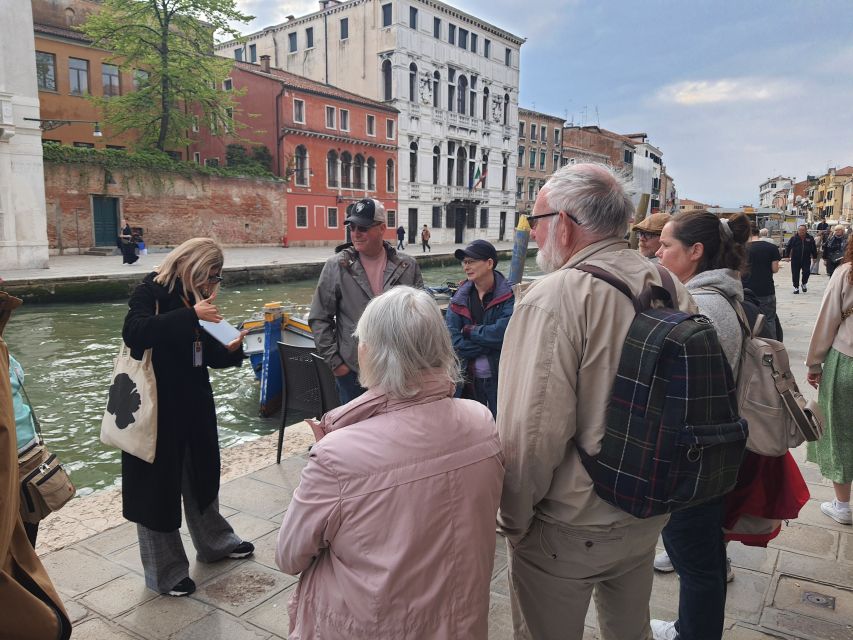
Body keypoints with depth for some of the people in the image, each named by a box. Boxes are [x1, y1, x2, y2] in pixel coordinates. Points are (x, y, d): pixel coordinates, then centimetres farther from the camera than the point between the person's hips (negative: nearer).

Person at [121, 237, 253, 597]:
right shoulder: (151, 292, -14)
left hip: (195, 405, 8)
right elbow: (133, 332, -34)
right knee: (158, 485, 5)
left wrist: (231, 350, -9)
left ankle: (214, 543, 41)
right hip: (158, 409, -7)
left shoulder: (194, 298, 6)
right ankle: (164, 572, 21)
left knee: (202, 474, 21)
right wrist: (191, 315, -36)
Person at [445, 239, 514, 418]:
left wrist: (469, 330, -10)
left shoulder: (509, 296, -9)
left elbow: (502, 333, -23)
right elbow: (453, 341, -8)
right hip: (468, 378, 4)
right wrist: (491, 343, -15)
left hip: (500, 378, -4)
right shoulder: (459, 299, 2)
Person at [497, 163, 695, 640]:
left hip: (567, 532, -6)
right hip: (649, 516, 6)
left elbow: (532, 435, -28)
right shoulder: (673, 289, -3)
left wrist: (513, 520, -11)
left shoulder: (554, 299, -25)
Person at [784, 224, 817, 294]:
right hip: (795, 260, -1)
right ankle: (796, 287, 14)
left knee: (806, 272, -6)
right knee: (795, 274, 2)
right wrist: (787, 256, -5)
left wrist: (814, 257, 10)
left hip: (806, 259, 1)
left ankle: (804, 284, 21)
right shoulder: (794, 238, -1)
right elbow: (788, 247, 2)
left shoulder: (810, 238, 4)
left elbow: (814, 249, 11)